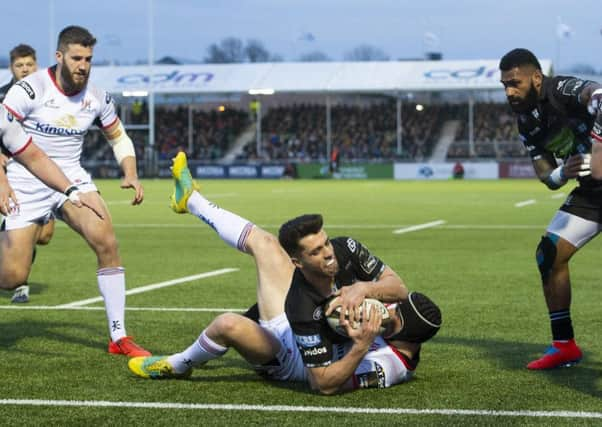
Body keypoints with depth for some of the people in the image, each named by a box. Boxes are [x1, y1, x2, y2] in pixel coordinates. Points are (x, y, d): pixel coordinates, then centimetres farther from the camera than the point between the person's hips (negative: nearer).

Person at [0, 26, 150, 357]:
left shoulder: (96, 97, 2)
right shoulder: (31, 89, -13)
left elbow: (119, 137, 17)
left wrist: (131, 174, 0)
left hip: (71, 178, 4)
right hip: (27, 183, -4)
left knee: (107, 243, -20)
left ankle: (119, 337, -11)